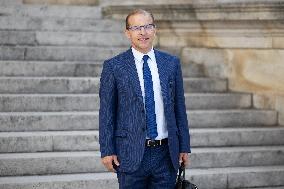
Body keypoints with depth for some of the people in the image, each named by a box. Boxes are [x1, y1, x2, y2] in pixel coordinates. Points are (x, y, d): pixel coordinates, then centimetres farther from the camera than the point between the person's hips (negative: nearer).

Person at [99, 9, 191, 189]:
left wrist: (184, 147, 7)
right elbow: (107, 113, -1)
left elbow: (179, 108, 10)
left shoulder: (171, 63, 8)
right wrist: (107, 151, -6)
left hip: (166, 153, 3)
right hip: (131, 154, -2)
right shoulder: (114, 66, -1)